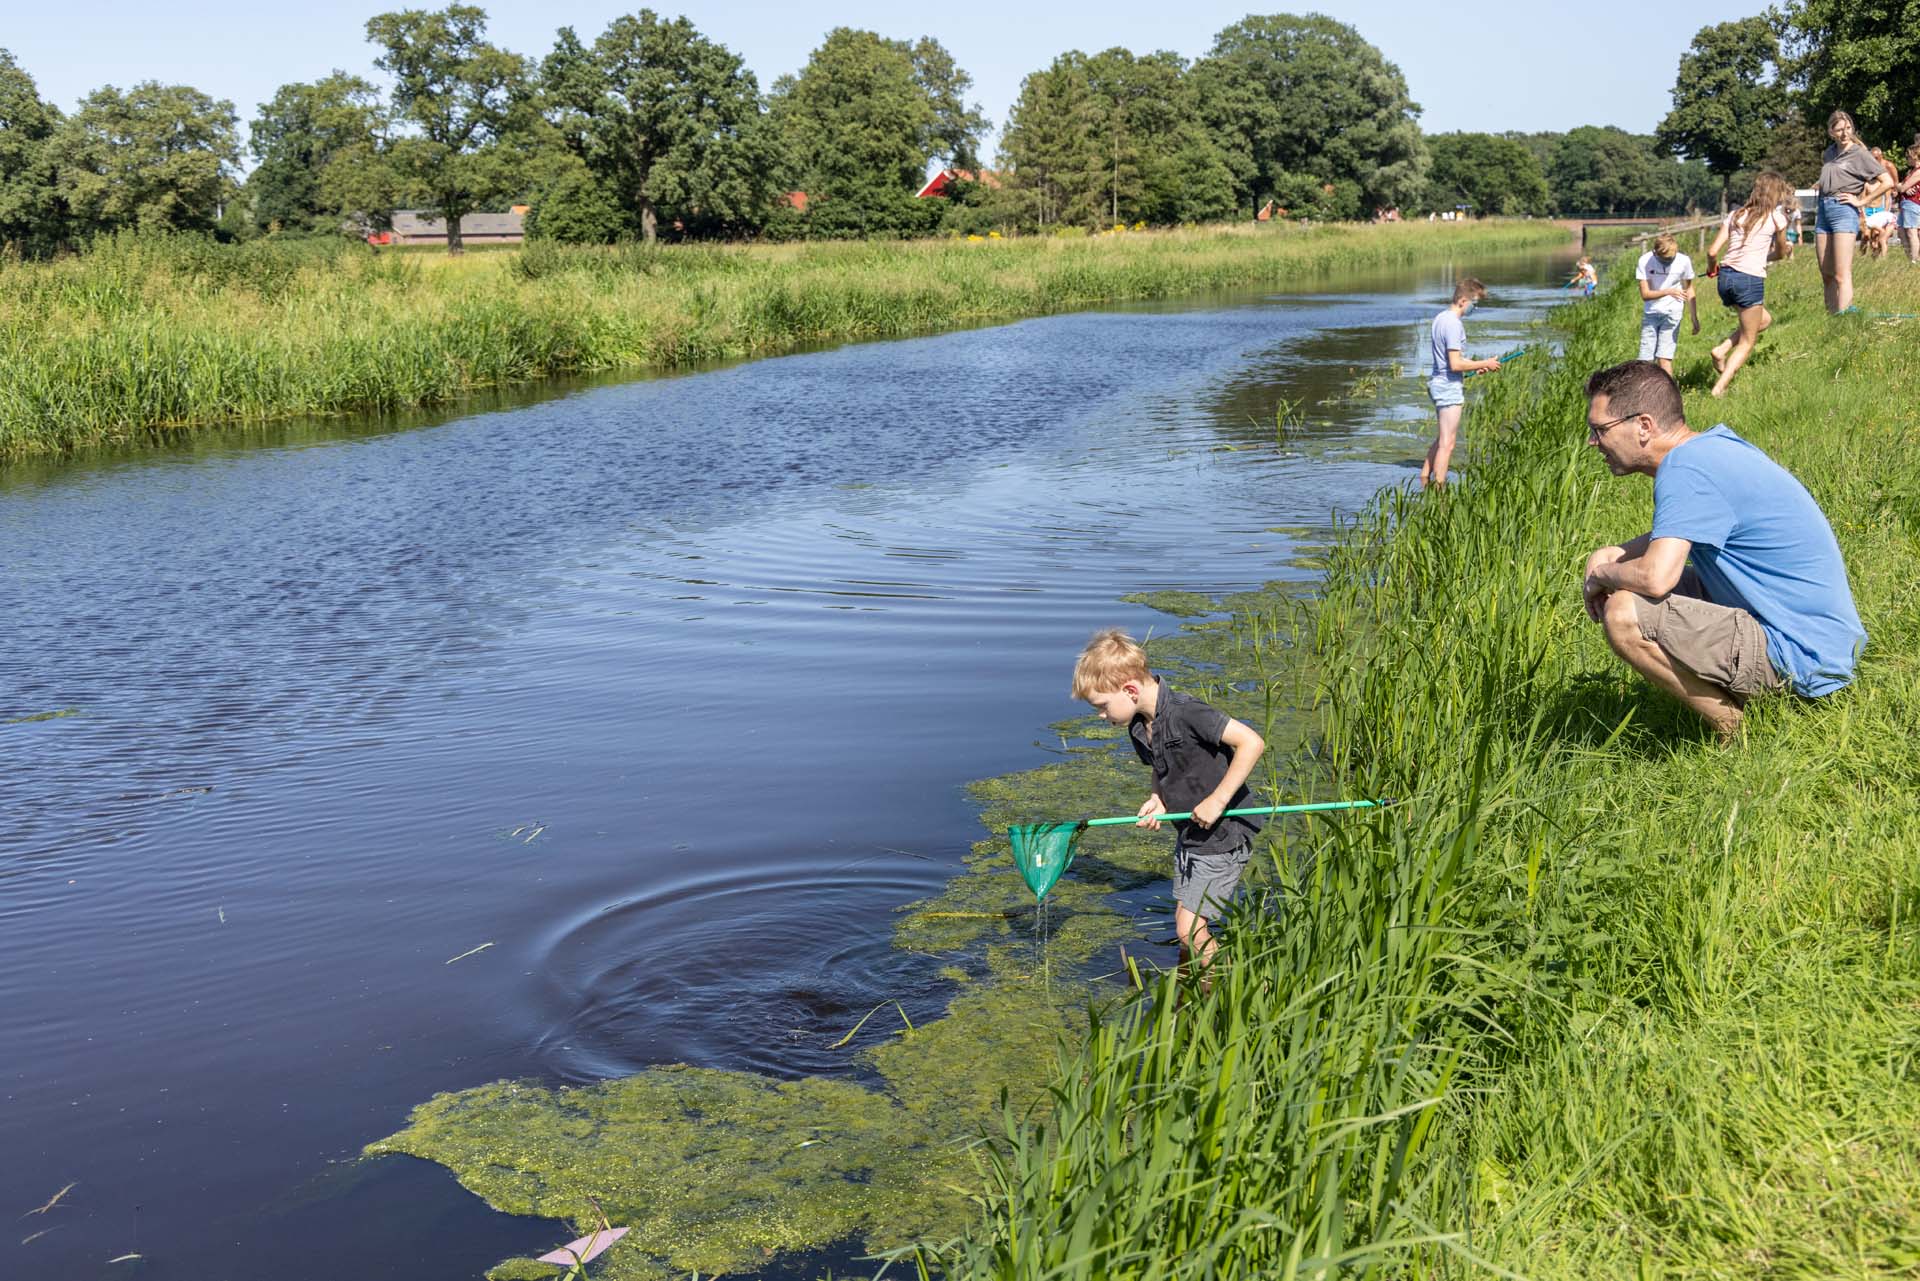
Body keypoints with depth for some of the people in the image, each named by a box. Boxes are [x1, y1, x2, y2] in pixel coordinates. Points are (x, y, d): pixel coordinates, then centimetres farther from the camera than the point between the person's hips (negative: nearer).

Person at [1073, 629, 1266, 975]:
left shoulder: (1186, 713, -26)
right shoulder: (1138, 728, 2)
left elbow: (1252, 742, -28)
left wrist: (1218, 800, -26)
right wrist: (1157, 801, -2)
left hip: (1225, 834, -9)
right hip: (1188, 836, 9)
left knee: (1189, 929, -10)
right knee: (1187, 928, 15)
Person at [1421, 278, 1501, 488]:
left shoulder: (1440, 318, 11)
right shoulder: (1454, 324, -19)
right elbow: (1456, 364, -22)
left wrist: (1475, 366, 14)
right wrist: (1484, 364, -10)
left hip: (1437, 382, 10)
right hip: (1449, 386, -10)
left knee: (1441, 438, 21)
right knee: (1447, 443, -5)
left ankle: (1425, 480, 25)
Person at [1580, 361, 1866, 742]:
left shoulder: (1686, 471, -21)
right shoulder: (1712, 445, 9)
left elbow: (1655, 577, -33)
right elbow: (1674, 537, 26)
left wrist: (1601, 574, -10)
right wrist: (1612, 556, 7)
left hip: (1802, 658, -11)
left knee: (1624, 614, -23)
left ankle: (1735, 735, -8)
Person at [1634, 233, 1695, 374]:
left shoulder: (1683, 261, -8)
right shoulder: (1645, 261, -10)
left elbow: (1689, 289, 7)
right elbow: (1645, 294, -11)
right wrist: (1668, 291, -26)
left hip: (1672, 313, -1)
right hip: (1650, 314, 1)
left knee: (1664, 357, -10)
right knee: (1644, 359, -1)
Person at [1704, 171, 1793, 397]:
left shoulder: (1735, 215, 11)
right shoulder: (1776, 218, 1)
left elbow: (1712, 252, 5)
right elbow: (1781, 253, 16)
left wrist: (1714, 268, 24)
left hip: (1726, 277, 5)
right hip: (1750, 279, -5)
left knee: (1764, 319, 28)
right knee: (1747, 343, 7)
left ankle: (1722, 349, 10)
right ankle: (1719, 389, -7)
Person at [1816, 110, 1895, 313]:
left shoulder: (1860, 154, -3)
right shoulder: (1828, 153, 15)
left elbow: (1886, 182, -7)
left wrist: (1861, 201, -7)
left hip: (1844, 210, -7)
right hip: (1823, 209, 7)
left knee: (1842, 275, -13)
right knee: (1827, 275, 6)